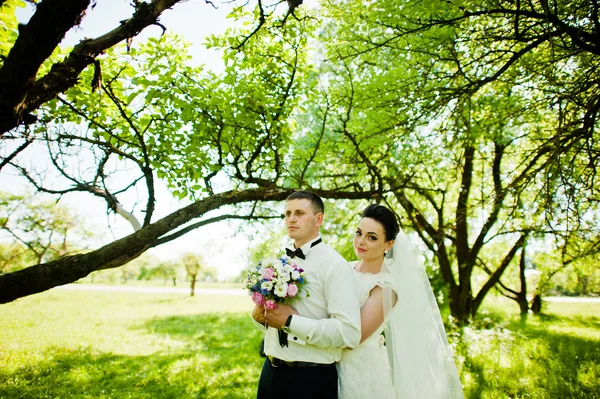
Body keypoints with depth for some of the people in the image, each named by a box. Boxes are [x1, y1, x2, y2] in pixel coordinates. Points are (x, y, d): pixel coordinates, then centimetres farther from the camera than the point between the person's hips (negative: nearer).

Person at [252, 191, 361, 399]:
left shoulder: (334, 264, -15)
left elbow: (350, 332, -23)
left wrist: (290, 322, -23)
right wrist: (259, 315, -3)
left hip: (311, 379, -6)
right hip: (271, 372, 7)